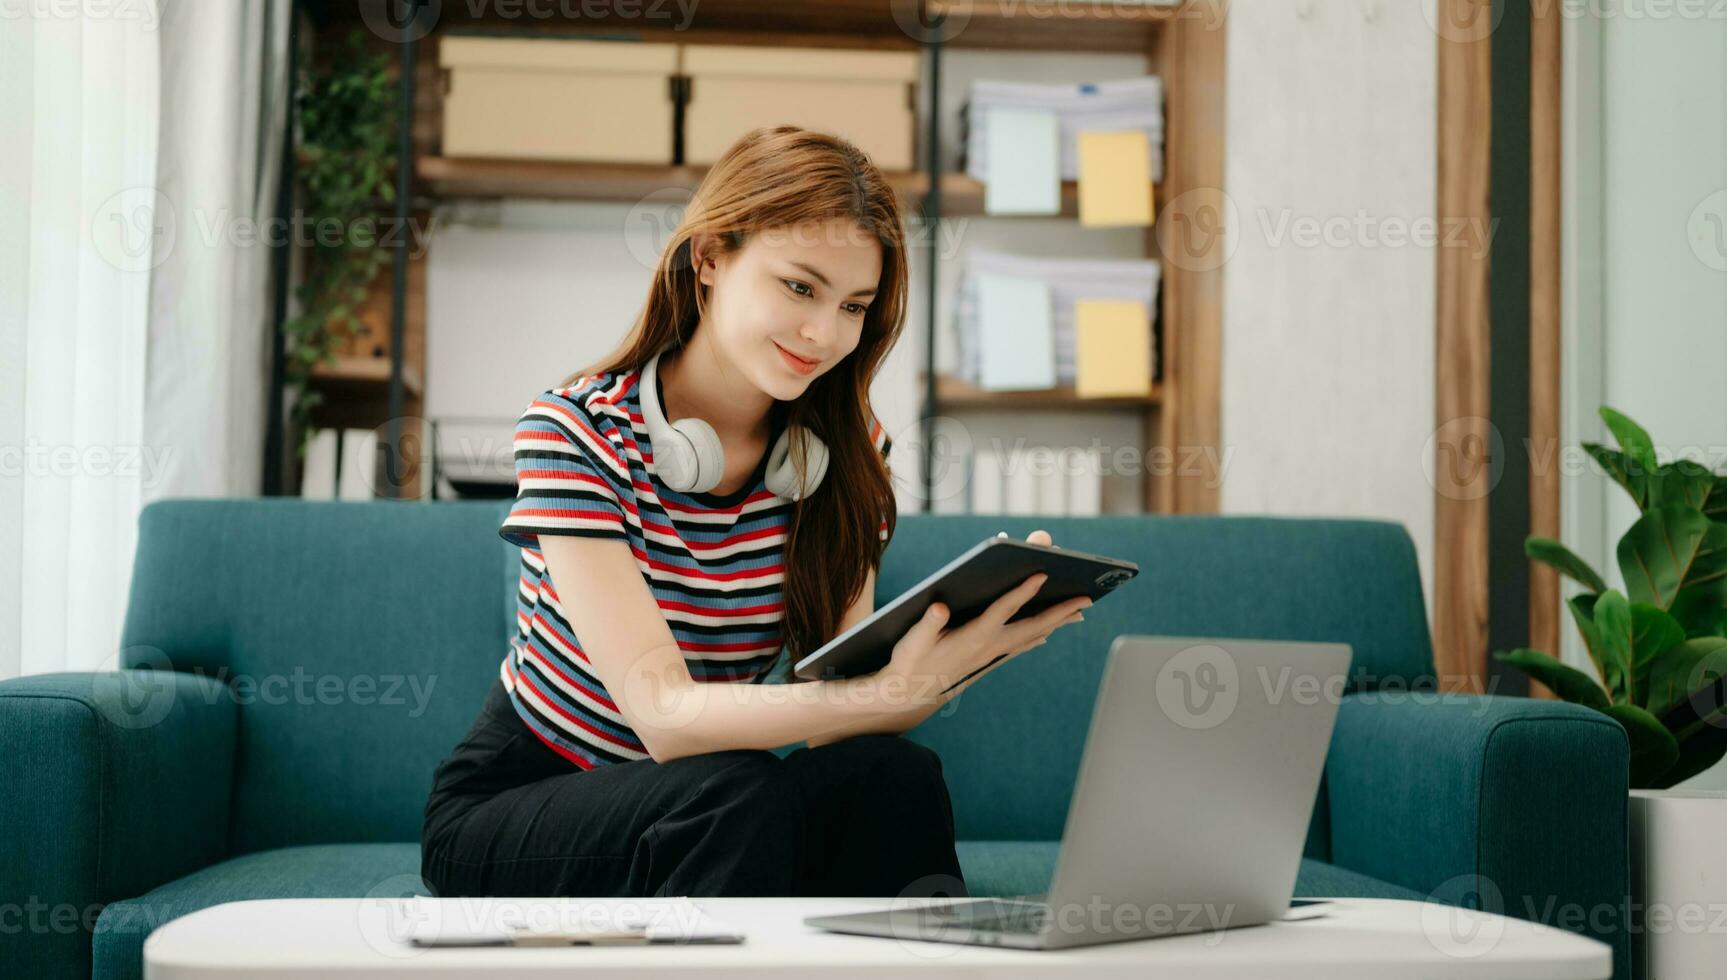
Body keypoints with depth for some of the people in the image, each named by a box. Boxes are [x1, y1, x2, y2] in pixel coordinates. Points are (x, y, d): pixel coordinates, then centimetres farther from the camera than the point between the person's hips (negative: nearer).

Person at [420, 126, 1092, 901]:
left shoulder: (848, 453, -3)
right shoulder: (575, 431, -19)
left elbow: (836, 711, -11)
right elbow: (665, 715, -29)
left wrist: (948, 670, -32)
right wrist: (892, 692, -44)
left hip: (697, 817, 4)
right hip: (512, 808, -3)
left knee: (893, 776, -28)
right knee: (744, 797, -33)